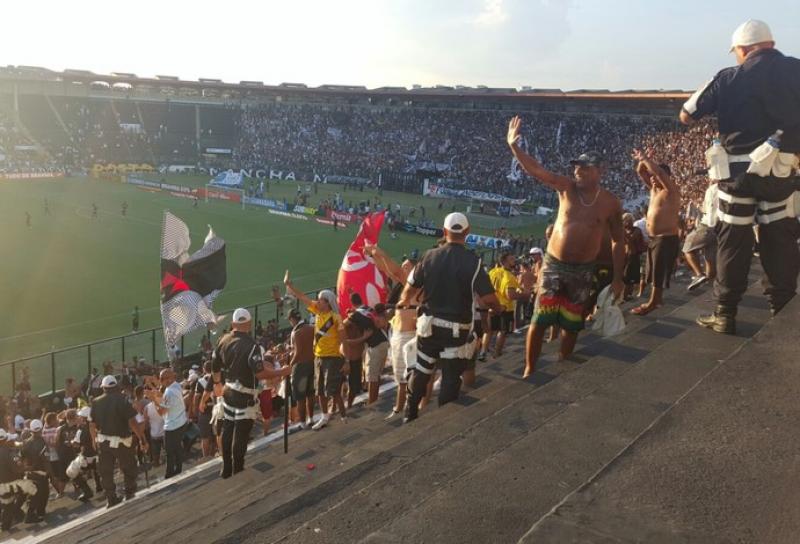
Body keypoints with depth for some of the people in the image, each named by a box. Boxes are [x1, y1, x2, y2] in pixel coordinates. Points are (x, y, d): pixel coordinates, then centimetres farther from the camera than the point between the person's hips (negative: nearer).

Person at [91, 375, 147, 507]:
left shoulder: (96, 402, -2)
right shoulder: (123, 400, -16)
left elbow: (93, 425, 4)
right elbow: (132, 422, -19)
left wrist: (96, 439, 20)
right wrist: (142, 439, -12)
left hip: (103, 441, 4)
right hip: (121, 441, -4)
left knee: (106, 471, 14)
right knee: (129, 469, 13)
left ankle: (111, 499, 22)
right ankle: (130, 495, 20)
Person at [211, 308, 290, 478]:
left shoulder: (224, 340, 0)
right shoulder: (251, 346, -23)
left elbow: (215, 367, 10)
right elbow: (260, 373, -28)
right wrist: (282, 372, -17)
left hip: (228, 393, 7)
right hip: (245, 398, -7)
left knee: (228, 431, 18)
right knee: (241, 435, 2)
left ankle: (226, 470, 30)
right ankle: (237, 472, 10)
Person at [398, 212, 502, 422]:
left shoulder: (430, 256, -3)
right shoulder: (472, 261, -16)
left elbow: (411, 287, 6)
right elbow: (488, 297, -17)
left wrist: (404, 301, 28)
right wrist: (499, 308, 5)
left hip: (429, 324, 4)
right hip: (457, 329, -4)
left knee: (421, 370, 19)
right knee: (451, 377, 9)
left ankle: (410, 415, 31)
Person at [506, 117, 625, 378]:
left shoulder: (610, 203, -4)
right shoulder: (566, 188, -5)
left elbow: (618, 241, 3)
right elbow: (535, 169, -15)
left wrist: (617, 278, 0)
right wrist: (513, 146, -30)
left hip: (582, 270, 0)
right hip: (553, 265, 0)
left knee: (571, 325, 11)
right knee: (539, 321, -1)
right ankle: (529, 369, 14)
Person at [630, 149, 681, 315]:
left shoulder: (671, 190, -12)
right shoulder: (654, 188, 11)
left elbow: (659, 171, -26)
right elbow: (640, 172, 14)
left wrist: (645, 158, -19)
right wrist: (642, 161, -4)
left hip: (666, 239, -9)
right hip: (653, 238, 9)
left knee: (659, 274, -3)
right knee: (653, 273, 16)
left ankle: (653, 302, 3)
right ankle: (657, 298, 27)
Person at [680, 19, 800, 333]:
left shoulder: (728, 79, -3)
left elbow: (686, 117, 1)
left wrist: (715, 108, 17)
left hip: (739, 171, -2)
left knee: (733, 243, 5)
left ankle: (725, 315, 10)